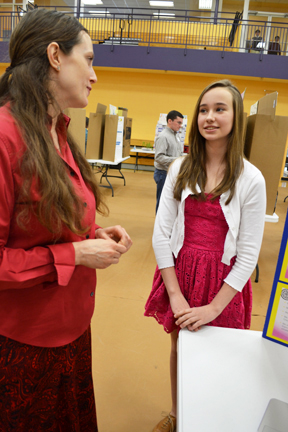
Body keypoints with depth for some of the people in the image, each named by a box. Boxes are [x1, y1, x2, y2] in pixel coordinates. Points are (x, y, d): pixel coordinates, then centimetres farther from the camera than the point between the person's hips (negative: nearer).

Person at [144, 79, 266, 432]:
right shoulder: (180, 169, -3)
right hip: (179, 272, 2)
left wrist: (213, 308, -13)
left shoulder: (251, 180, -9)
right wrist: (175, 295, -10)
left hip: (223, 282, -2)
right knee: (179, 347, 19)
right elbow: (161, 234, -5)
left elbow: (248, 254, -9)